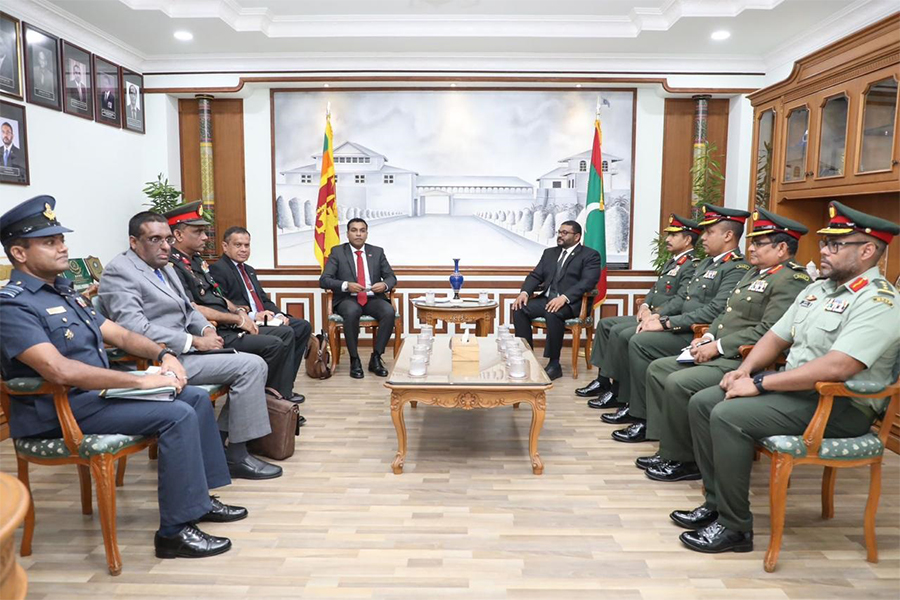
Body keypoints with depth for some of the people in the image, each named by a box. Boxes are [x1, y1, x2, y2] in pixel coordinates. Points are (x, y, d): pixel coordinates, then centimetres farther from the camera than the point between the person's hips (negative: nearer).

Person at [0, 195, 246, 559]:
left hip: (99, 393, 10)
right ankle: (175, 531, -15)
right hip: (63, 411, -9)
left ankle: (200, 498, 12)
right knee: (177, 415, -24)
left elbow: (117, 333, 15)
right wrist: (142, 381, -29)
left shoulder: (64, 291, 14)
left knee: (196, 398, 5)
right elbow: (60, 371, -30)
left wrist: (163, 355, -4)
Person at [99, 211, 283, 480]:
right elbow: (135, 328, -23)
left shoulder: (165, 268, 18)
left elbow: (188, 309, 25)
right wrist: (194, 341, -21)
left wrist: (206, 328, 2)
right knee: (251, 366, -16)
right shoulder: (119, 271, -11)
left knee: (253, 364, 2)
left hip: (184, 350, 10)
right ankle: (237, 456, -6)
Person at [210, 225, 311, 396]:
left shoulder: (249, 270, 25)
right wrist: (252, 316, -22)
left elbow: (264, 299, 21)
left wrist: (279, 315, 0)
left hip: (262, 319, 9)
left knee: (303, 326, -5)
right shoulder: (218, 269, -5)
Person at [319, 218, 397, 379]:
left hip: (373, 299, 2)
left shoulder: (377, 252, 12)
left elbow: (391, 277, 11)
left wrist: (384, 285, -14)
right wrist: (346, 285, -22)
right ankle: (354, 360, -21)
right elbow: (324, 280, -4)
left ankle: (376, 358, -17)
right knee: (352, 312, -37)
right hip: (348, 299, -2)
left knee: (389, 311, -30)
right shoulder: (337, 252, 5)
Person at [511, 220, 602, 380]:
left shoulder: (590, 255, 1)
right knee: (519, 309, -19)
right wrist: (524, 292, -8)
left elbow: (587, 282, -13)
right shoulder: (549, 253, 20)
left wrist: (564, 297, -28)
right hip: (546, 299, 6)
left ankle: (554, 364, -25)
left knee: (553, 313, -37)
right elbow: (535, 276, 14)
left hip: (571, 303, -6)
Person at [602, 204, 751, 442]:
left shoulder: (738, 269, -12)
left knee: (640, 342, -23)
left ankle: (645, 419, -15)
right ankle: (632, 404, 6)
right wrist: (658, 315, 2)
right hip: (682, 328, 10)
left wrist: (667, 323, -22)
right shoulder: (706, 263, 19)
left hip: (699, 335, -10)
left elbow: (715, 311, -23)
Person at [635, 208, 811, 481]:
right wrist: (708, 337, 4)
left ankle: (683, 460, -7)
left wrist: (717, 346, -20)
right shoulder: (755, 272, 19)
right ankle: (669, 447, 6)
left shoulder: (792, 280, -13)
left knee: (678, 383, -25)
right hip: (718, 355, 11)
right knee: (657, 368, 4)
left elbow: (769, 331, -23)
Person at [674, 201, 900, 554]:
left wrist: (760, 384, -25)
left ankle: (734, 527, -12)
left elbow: (835, 369, -29)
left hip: (840, 406, -9)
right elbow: (776, 337, 17)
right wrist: (745, 370, -3)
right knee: (702, 403, -1)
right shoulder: (816, 289, 13)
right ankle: (716, 503, 6)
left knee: (728, 416, -27)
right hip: (794, 388, 9)